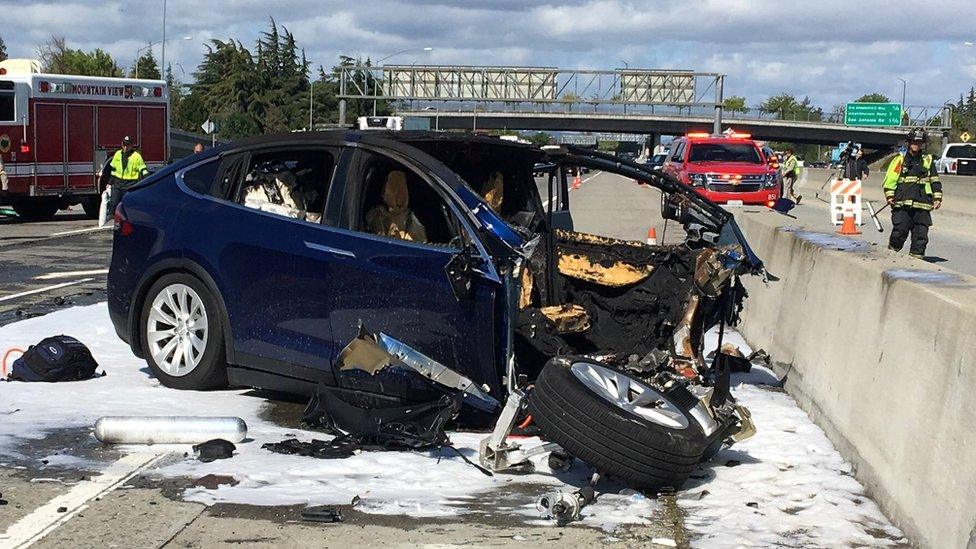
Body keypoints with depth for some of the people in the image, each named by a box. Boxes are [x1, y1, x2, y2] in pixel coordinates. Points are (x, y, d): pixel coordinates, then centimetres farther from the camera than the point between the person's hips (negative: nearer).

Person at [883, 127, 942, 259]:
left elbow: (935, 181, 19)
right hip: (902, 204, -2)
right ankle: (892, 251, 13)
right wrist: (890, 195, -6)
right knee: (900, 231, -7)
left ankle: (916, 256, 3)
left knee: (921, 234, -2)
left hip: (922, 204, 3)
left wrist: (937, 198, 10)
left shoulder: (928, 160, 16)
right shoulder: (900, 159, 8)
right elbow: (890, 179, 4)